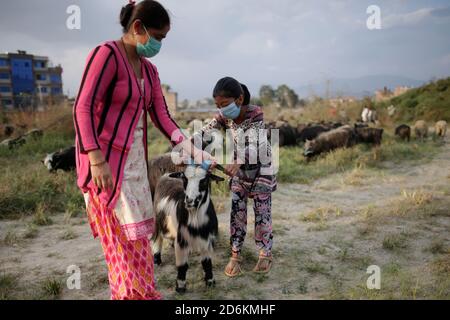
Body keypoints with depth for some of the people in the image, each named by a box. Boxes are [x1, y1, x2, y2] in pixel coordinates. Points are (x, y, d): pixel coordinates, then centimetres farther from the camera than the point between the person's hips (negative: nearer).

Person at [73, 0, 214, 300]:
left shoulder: (149, 70, 12)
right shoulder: (107, 54, -12)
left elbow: (162, 116, 9)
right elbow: (83, 107, -18)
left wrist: (194, 151, 1)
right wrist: (96, 159, -27)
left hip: (135, 159, 8)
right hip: (105, 160, -8)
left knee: (137, 231, 12)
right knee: (125, 235, -2)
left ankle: (139, 292, 26)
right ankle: (136, 294, 13)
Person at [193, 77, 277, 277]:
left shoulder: (255, 114, -26)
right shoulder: (224, 117, -11)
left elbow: (254, 145, -39)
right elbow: (204, 132, -18)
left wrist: (237, 162, -58)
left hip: (261, 168, -4)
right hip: (239, 170, 4)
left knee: (262, 212, 3)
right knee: (236, 211, 3)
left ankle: (265, 254, 18)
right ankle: (235, 255, 13)